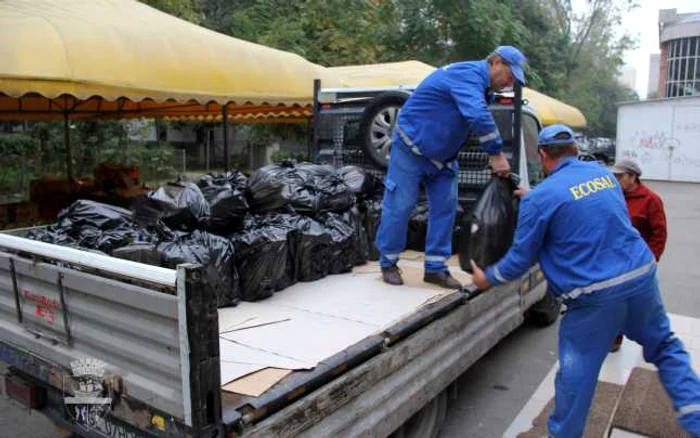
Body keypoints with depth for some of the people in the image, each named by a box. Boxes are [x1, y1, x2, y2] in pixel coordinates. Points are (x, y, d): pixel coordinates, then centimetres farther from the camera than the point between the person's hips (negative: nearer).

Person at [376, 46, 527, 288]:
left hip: (442, 155, 9)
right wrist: (497, 154, -31)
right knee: (400, 205, -2)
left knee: (445, 207, 3)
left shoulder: (478, 83, 8)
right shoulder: (469, 74, -23)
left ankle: (435, 267, 10)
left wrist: (495, 155, 4)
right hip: (412, 147, -9)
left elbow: (479, 118, 14)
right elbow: (479, 116, -37)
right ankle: (388, 263, 14)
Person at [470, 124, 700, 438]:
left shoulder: (540, 198, -10)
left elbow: (521, 259, -4)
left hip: (595, 295, -6)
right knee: (665, 347, 26)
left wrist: (488, 278, 13)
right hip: (641, 276, 6)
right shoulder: (603, 172, 9)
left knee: (576, 375, 8)